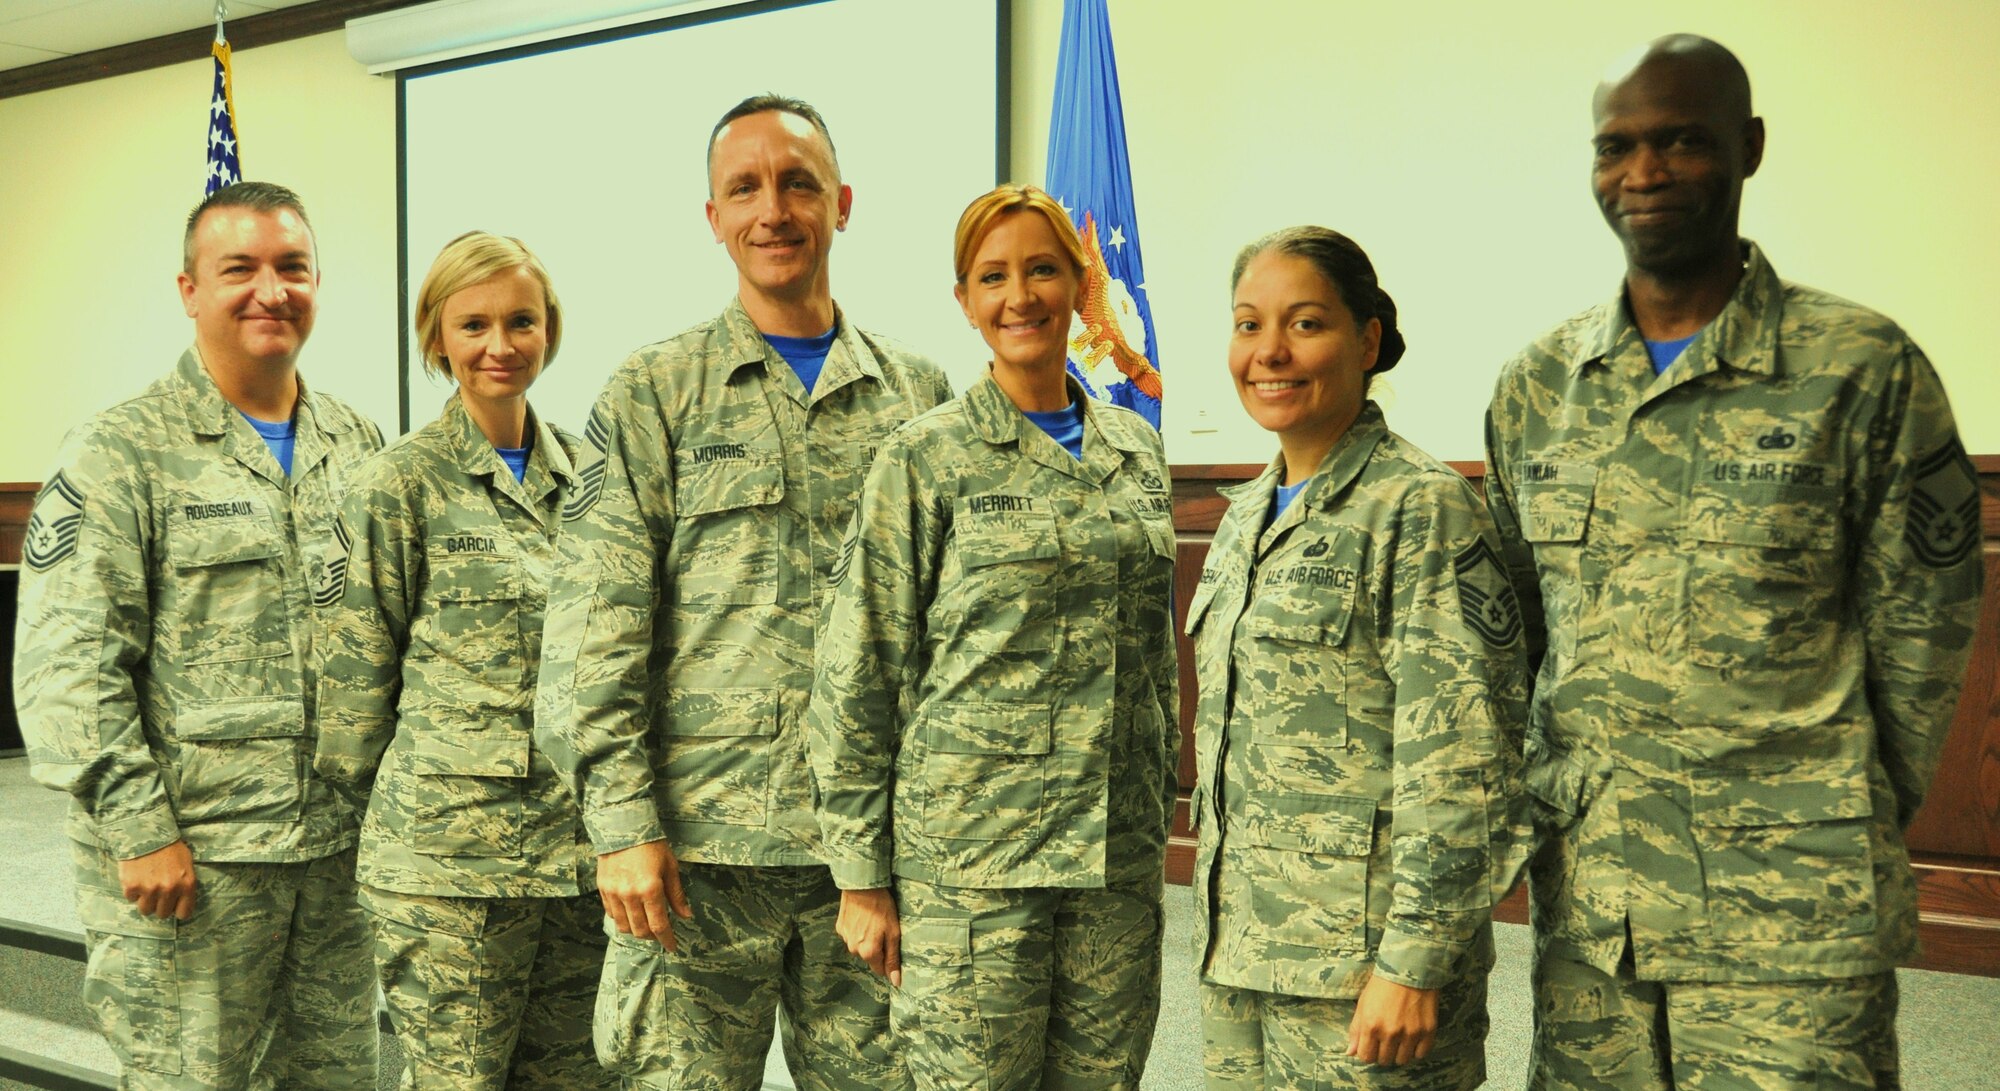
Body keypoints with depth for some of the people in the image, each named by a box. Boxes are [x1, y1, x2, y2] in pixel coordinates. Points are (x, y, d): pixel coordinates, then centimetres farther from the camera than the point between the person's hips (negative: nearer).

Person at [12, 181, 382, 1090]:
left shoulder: (357, 446, 11)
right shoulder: (121, 452, -5)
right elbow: (65, 666, -10)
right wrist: (139, 832, -14)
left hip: (339, 847, 5)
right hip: (185, 857, -5)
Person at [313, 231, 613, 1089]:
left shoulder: (583, 472, 10)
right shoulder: (398, 487, -5)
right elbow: (354, 679, -3)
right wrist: (385, 814, 1)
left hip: (582, 851, 5)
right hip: (450, 859, -5)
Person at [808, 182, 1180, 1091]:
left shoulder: (1136, 450, 10)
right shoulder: (926, 459, -4)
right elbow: (856, 679, -5)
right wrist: (862, 878, -7)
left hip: (1119, 860, 5)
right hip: (969, 857, -4)